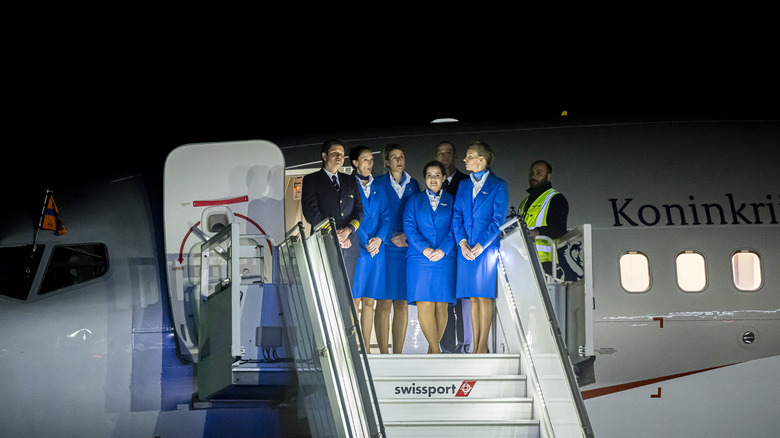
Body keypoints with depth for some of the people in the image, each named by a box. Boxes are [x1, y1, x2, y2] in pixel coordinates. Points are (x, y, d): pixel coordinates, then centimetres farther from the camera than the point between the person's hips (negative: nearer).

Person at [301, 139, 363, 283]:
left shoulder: (350, 181, 20)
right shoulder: (311, 180, 6)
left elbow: (359, 210, 11)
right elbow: (311, 213, -4)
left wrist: (348, 229, -9)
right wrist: (334, 235, -10)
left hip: (349, 248, 4)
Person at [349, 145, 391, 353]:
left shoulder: (378, 189, 16)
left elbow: (386, 216, 10)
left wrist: (379, 238, -8)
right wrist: (365, 242, -11)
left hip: (376, 250, 5)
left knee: (369, 302, 7)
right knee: (353, 301, -6)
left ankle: (366, 349, 12)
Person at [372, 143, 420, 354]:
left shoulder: (413, 185, 12)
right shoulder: (377, 183, 3)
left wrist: (407, 235, -4)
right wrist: (392, 238, -9)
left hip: (407, 248, 3)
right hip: (384, 248, -3)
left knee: (402, 303, 3)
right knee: (384, 303, -4)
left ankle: (398, 354, 10)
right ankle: (383, 354, 1)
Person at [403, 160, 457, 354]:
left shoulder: (452, 201, 14)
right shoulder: (414, 200, 14)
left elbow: (455, 229, 5)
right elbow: (409, 226, 3)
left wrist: (443, 249, -10)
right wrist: (423, 248, -11)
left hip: (445, 258, 1)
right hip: (419, 258, -1)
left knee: (442, 305, -1)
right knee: (425, 305, -10)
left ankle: (432, 348, 9)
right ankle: (436, 351, -8)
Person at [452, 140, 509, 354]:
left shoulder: (498, 185, 0)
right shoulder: (463, 185, 15)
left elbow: (499, 218, -6)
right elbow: (457, 216, 10)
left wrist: (481, 245, -13)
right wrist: (462, 242, -5)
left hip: (487, 248, -4)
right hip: (466, 249, 5)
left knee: (484, 297, -2)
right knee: (473, 298, 7)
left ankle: (483, 346, 3)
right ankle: (476, 346, 12)